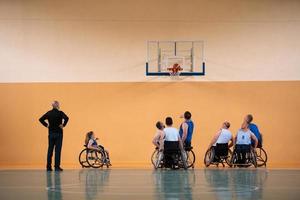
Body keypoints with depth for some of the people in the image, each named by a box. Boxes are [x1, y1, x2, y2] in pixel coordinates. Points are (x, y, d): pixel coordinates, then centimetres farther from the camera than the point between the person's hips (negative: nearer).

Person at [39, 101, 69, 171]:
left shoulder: (48, 113, 5)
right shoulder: (60, 113, -9)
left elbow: (41, 119, 5)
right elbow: (66, 118, -25)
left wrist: (46, 125, 7)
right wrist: (63, 125, -13)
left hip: (51, 133, 4)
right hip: (58, 133, -4)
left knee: (50, 150, 8)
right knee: (58, 150, -2)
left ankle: (48, 167, 9)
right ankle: (57, 167, -5)